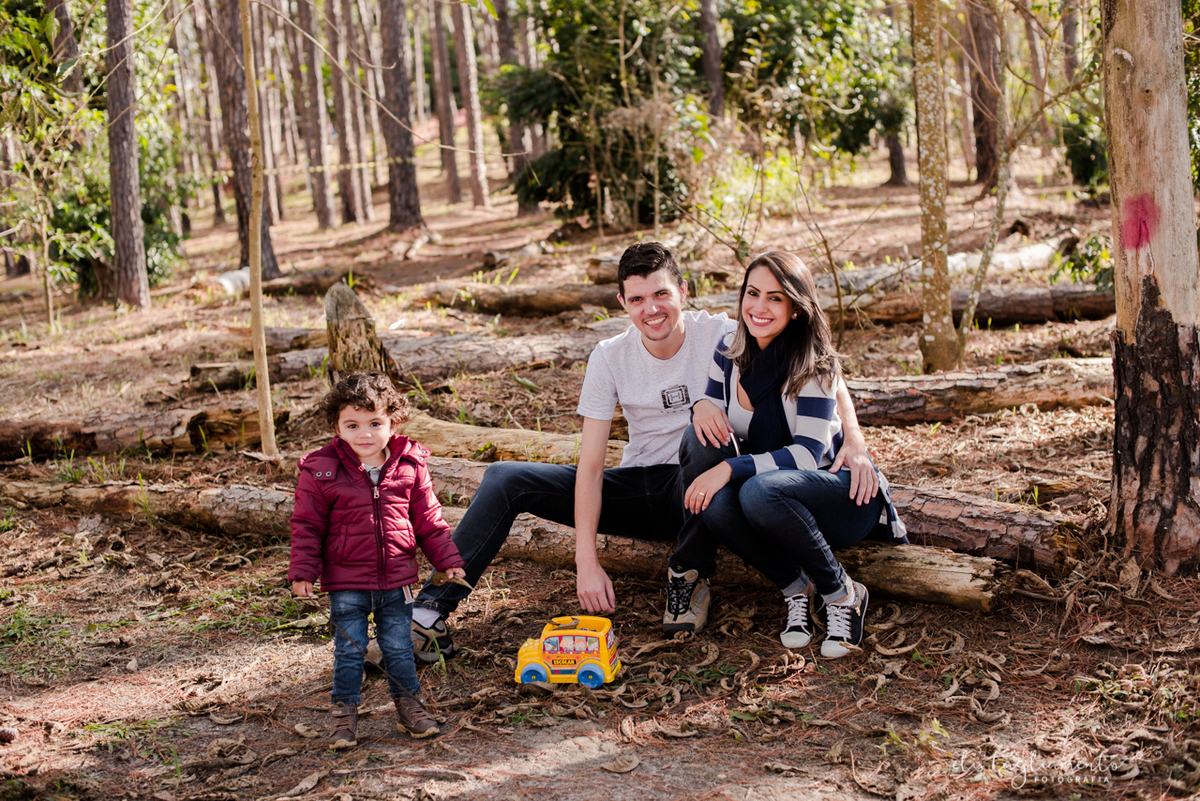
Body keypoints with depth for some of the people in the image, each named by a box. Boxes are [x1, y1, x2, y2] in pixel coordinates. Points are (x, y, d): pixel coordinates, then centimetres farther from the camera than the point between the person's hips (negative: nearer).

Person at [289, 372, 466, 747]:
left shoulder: (410, 466, -2)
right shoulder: (322, 471, -9)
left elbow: (428, 518, 7)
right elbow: (307, 524, -3)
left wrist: (448, 559, 7)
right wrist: (303, 571, -7)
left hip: (397, 579, 2)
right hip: (346, 581, -2)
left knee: (399, 646, 11)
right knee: (350, 649, 4)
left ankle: (409, 704, 29)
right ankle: (344, 713, 19)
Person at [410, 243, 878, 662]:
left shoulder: (721, 338, -13)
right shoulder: (610, 358, -6)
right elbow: (590, 466, -10)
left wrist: (853, 440, -31)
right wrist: (586, 562, -19)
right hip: (639, 493, 3)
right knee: (506, 479, -13)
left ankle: (690, 576, -21)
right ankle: (433, 609, -19)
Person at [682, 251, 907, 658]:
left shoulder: (815, 365, -18)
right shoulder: (729, 351, -1)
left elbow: (808, 454, -24)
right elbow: (712, 420, 5)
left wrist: (732, 467, -33)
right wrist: (703, 407, -20)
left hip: (846, 496, -5)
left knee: (760, 491, -36)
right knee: (715, 503, -28)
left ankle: (842, 594, -15)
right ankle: (797, 588, -7)